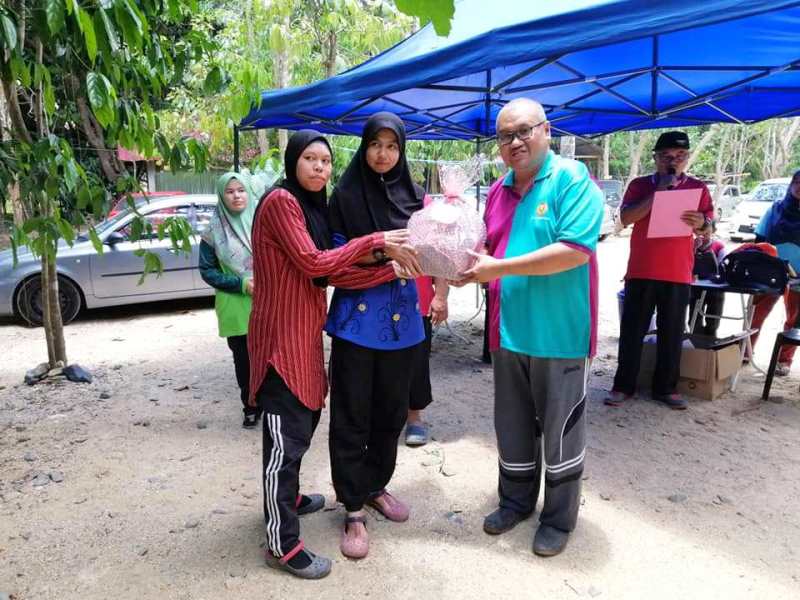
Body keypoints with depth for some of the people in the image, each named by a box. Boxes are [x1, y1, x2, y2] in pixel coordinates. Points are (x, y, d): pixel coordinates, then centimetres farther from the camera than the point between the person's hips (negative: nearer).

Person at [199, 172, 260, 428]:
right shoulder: (213, 230, 1)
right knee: (244, 361, 8)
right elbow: (207, 271, 3)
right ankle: (251, 409, 25)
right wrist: (241, 284, -10)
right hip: (235, 308, 0)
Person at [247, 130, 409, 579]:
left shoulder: (313, 206, 14)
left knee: (305, 420, 21)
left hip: (306, 331, 9)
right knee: (287, 435, -3)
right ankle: (283, 545, 10)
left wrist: (392, 268, -6)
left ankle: (288, 497, 42)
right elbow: (313, 264, -19)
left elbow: (334, 272, 4)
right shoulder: (281, 201, -13)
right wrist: (374, 240, -14)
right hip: (281, 333, -9)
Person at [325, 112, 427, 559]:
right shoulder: (346, 196, -3)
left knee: (392, 411, 14)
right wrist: (381, 248, -19)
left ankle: (376, 486, 35)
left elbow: (421, 252, 9)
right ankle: (354, 510, 16)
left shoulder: (414, 196, 8)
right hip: (358, 317, -4)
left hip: (403, 318, 4)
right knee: (352, 416, 2)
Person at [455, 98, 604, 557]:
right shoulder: (500, 190, 11)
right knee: (513, 428, 19)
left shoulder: (573, 179, -11)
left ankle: (559, 519, 30)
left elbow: (575, 250, -23)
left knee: (560, 431, 10)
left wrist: (499, 268, -21)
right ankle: (517, 501, 40)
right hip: (509, 330, 7)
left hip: (559, 332, -6)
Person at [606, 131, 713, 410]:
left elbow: (708, 230, 7)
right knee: (632, 329, 2)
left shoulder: (698, 188, 8)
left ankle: (666, 387, 16)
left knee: (672, 333, 6)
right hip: (641, 270, -1)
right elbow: (626, 218, -9)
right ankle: (623, 385, 10)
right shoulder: (640, 185, 5)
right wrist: (659, 192, -14)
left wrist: (700, 224, -17)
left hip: (678, 272, 1)